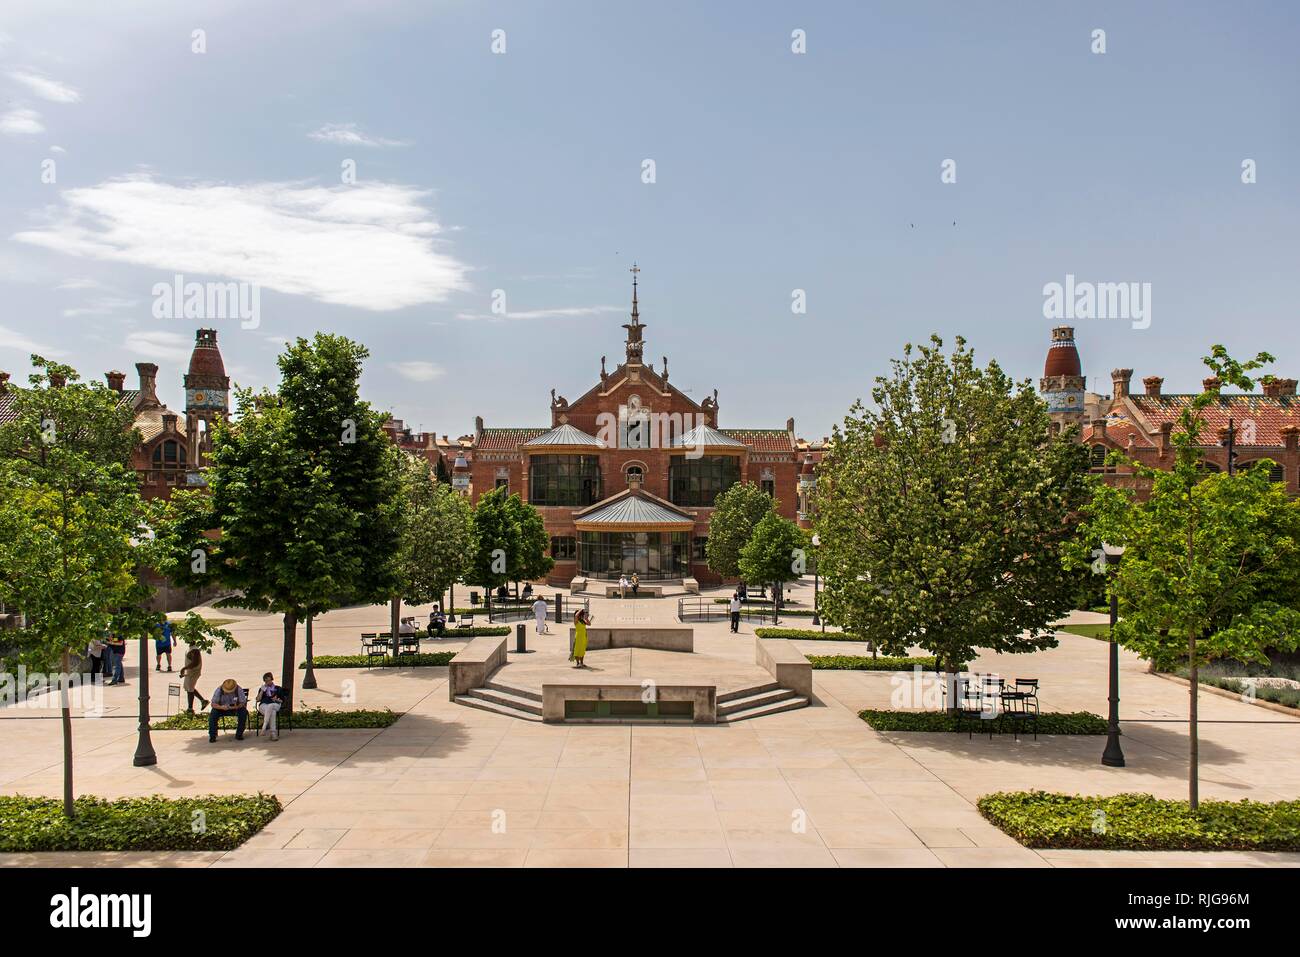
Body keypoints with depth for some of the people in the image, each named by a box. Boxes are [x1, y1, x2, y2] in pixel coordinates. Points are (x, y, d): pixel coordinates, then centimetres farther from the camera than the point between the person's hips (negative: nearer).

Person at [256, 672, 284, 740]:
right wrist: (262, 690, 1)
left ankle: (264, 727, -46)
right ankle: (273, 732, -48)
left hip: (274, 705, 0)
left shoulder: (278, 689, 23)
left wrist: (277, 700, -3)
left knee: (270, 707, -41)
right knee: (272, 712, -38)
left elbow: (282, 701, 17)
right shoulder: (262, 689, 26)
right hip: (263, 705, 0)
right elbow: (258, 700, 11)